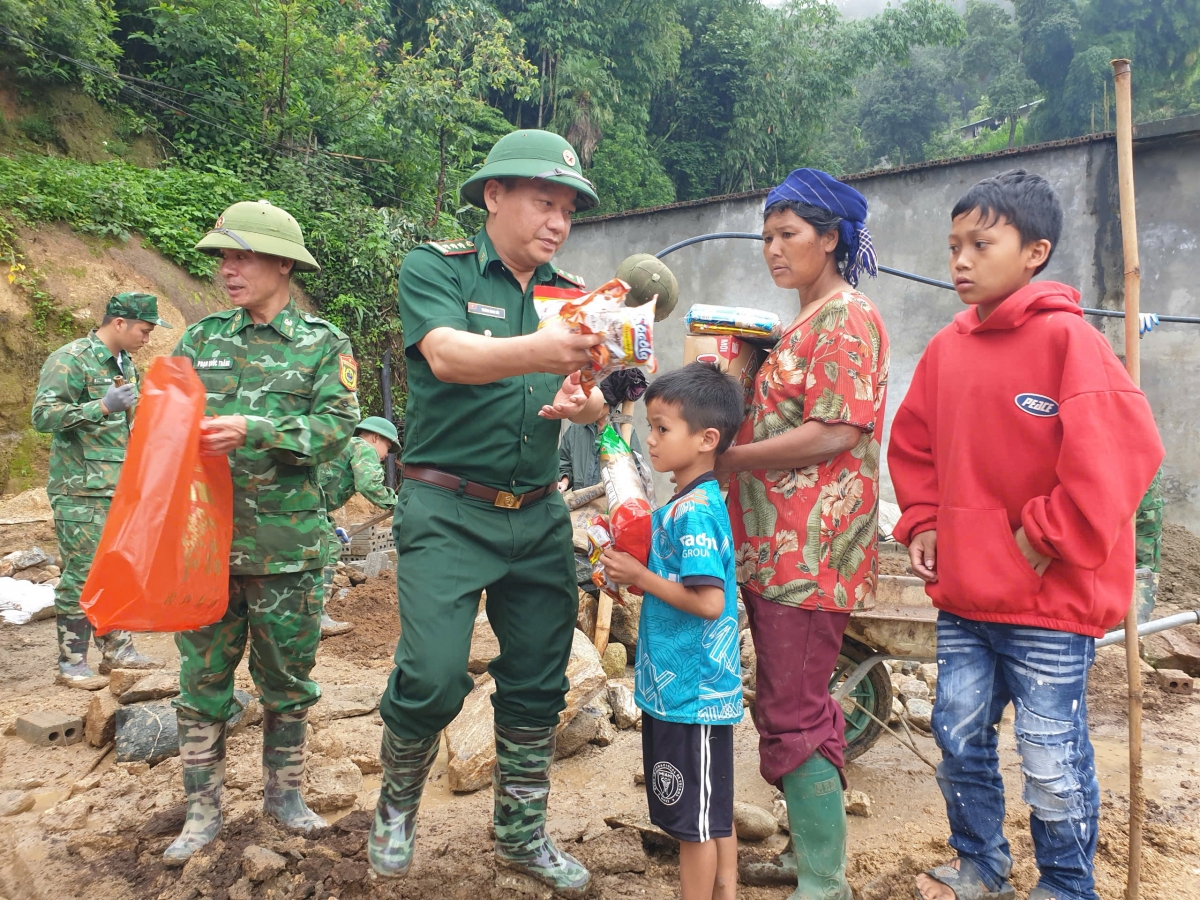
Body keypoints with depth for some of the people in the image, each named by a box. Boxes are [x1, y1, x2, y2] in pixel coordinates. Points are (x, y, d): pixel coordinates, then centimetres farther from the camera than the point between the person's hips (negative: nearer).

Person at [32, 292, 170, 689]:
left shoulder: (126, 364, 14)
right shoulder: (70, 360, -12)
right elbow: (42, 415, -20)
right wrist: (103, 406, -27)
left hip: (121, 488, 8)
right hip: (81, 491, -8)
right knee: (82, 574, -3)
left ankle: (117, 649, 23)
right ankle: (71, 663, 8)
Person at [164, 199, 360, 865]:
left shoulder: (323, 343, 1)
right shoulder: (203, 337, 9)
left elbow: (336, 424, -11)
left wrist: (252, 430, -22)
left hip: (286, 545, -2)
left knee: (287, 678, 12)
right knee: (202, 679, 9)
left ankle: (284, 791, 31)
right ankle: (202, 809, 24)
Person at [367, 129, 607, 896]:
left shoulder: (570, 296, 10)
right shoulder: (435, 269, -4)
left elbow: (593, 395, 1)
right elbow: (447, 356, -23)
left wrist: (584, 404, -24)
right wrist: (537, 351, -42)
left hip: (539, 516, 5)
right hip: (448, 509, -5)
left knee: (538, 684, 10)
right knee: (434, 677, -10)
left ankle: (522, 838, 29)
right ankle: (398, 803, 22)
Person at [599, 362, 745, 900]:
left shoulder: (693, 512, -21)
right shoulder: (690, 505, 9)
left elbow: (709, 602, -26)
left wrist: (641, 577, -19)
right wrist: (635, 575, 4)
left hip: (690, 694, -10)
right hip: (685, 688, 10)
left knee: (695, 823, 6)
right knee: (714, 815, 20)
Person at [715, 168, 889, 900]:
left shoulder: (848, 318, -9)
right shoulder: (804, 323, 21)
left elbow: (836, 433, -19)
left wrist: (727, 460, -14)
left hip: (813, 547, -10)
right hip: (776, 543, 10)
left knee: (793, 715, -5)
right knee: (799, 703, 17)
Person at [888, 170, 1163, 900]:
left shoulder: (1067, 339, -13)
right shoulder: (947, 347, 5)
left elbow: (1122, 451, -22)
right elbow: (913, 445, 17)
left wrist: (1045, 539, -17)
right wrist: (922, 524, 6)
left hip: (1050, 601, -6)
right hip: (962, 594, 6)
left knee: (1053, 759, 9)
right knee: (960, 736, 17)